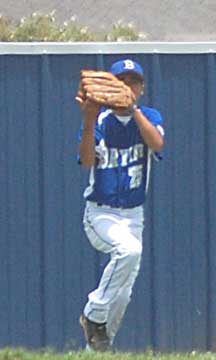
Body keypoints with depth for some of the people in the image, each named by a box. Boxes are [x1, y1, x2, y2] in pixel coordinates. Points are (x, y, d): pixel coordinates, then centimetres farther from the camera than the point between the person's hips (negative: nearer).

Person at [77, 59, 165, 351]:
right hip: (100, 214, -4)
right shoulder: (99, 121, -4)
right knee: (129, 249, -33)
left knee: (123, 292, 3)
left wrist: (133, 109, -27)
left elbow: (157, 143, -21)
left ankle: (99, 344, 19)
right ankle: (94, 315, -18)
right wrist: (90, 120, -31)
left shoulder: (149, 118, 1)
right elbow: (87, 160, -20)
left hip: (133, 215, 4)